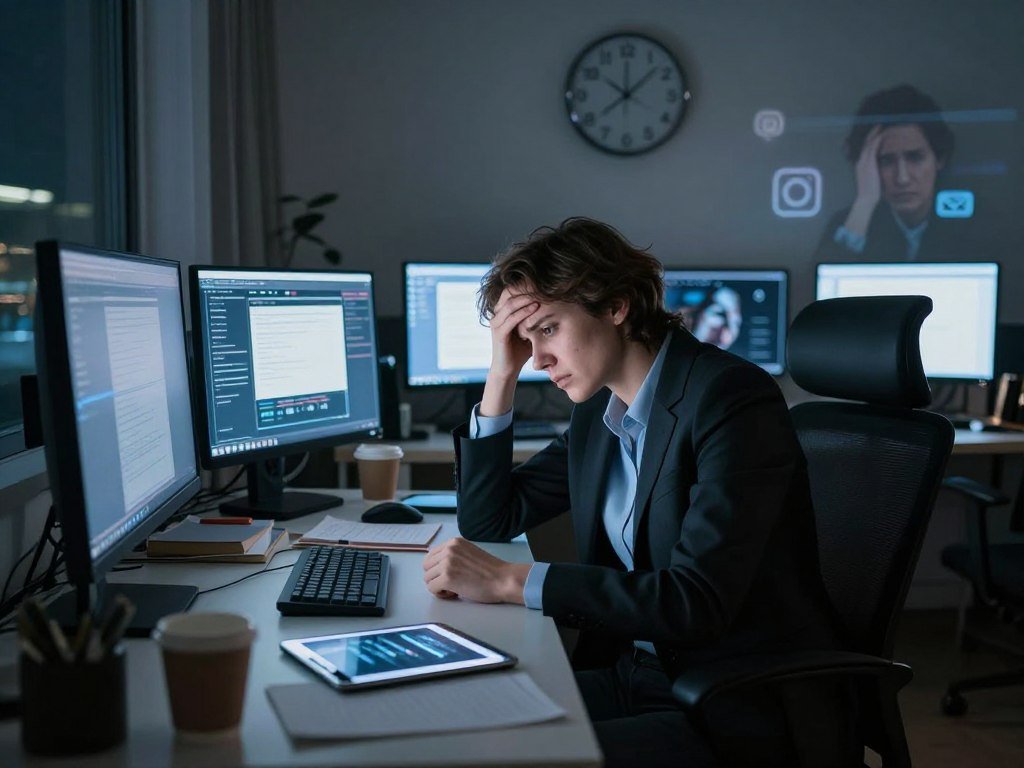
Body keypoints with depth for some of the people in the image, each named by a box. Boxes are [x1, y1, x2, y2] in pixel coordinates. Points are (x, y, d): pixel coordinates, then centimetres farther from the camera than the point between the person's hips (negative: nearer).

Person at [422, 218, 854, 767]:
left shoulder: (732, 397, -18)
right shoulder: (597, 412, 7)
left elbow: (696, 601, -26)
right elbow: (488, 522, 13)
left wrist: (512, 581, -25)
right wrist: (501, 376, 2)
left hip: (740, 707, -7)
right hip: (638, 674, 7)